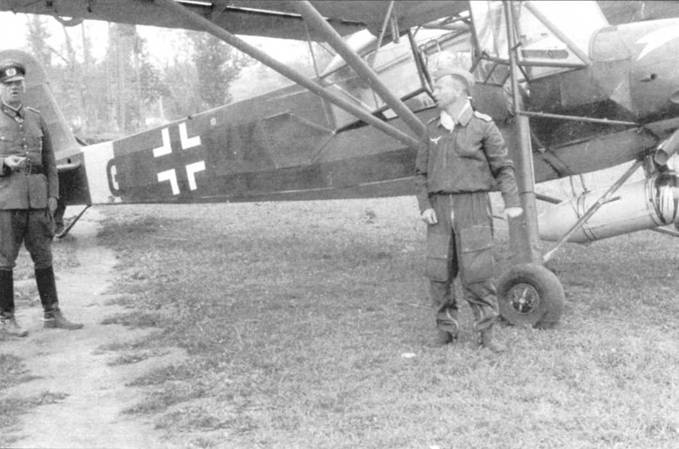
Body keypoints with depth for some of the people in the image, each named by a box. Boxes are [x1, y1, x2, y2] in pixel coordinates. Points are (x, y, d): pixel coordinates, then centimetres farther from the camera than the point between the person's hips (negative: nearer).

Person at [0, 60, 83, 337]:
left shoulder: (36, 119, 12)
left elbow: (49, 160, 14)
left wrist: (53, 195, 6)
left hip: (37, 200, 4)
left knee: (44, 257, 8)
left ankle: (52, 314, 16)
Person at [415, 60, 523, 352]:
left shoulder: (483, 126, -1)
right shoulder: (433, 130, 10)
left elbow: (503, 167, -2)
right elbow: (421, 172, 12)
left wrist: (512, 203, -14)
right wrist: (424, 206, -2)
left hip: (473, 205, -3)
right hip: (440, 208, 4)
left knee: (476, 271, -8)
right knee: (438, 272, 0)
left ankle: (485, 333, 2)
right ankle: (446, 328, 16)